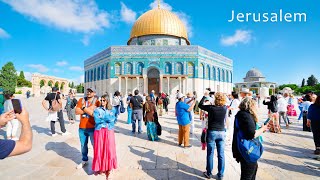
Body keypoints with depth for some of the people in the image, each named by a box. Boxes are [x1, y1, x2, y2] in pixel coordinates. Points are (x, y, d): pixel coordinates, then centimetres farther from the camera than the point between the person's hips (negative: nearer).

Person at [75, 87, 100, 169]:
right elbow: (77, 111, -6)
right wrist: (89, 109, -14)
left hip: (92, 127, -4)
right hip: (82, 127, 4)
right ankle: (84, 160, 38)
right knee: (83, 145, 18)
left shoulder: (97, 102, -7)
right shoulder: (81, 100, 5)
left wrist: (84, 108, -12)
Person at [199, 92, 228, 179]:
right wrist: (221, 96, 13)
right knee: (221, 155, 12)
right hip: (222, 133, 3)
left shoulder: (211, 108, -15)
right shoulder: (225, 108, -6)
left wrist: (205, 96, 8)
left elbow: (200, 105, 0)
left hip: (212, 132, -3)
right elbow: (223, 104, 18)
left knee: (210, 154, 10)